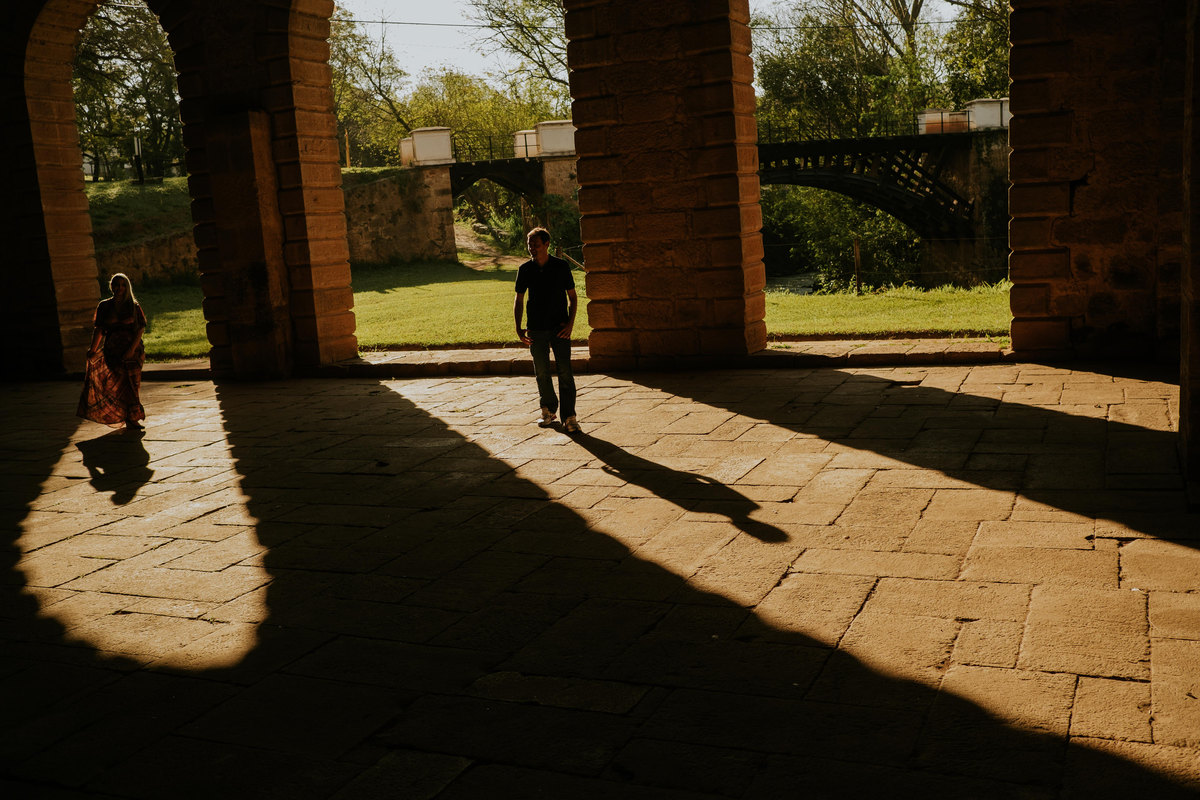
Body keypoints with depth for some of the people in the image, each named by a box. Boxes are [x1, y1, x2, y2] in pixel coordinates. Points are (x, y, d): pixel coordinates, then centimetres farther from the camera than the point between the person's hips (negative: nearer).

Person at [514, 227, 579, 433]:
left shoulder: (561, 266, -2)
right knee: (542, 373, 10)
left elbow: (572, 297, 4)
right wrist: (518, 328, 2)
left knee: (565, 372, -8)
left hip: (560, 328, -2)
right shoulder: (525, 269, 3)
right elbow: (519, 300, 11)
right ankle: (549, 410, 28)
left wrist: (570, 322, -8)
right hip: (536, 329, 2)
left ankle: (569, 417, -6)